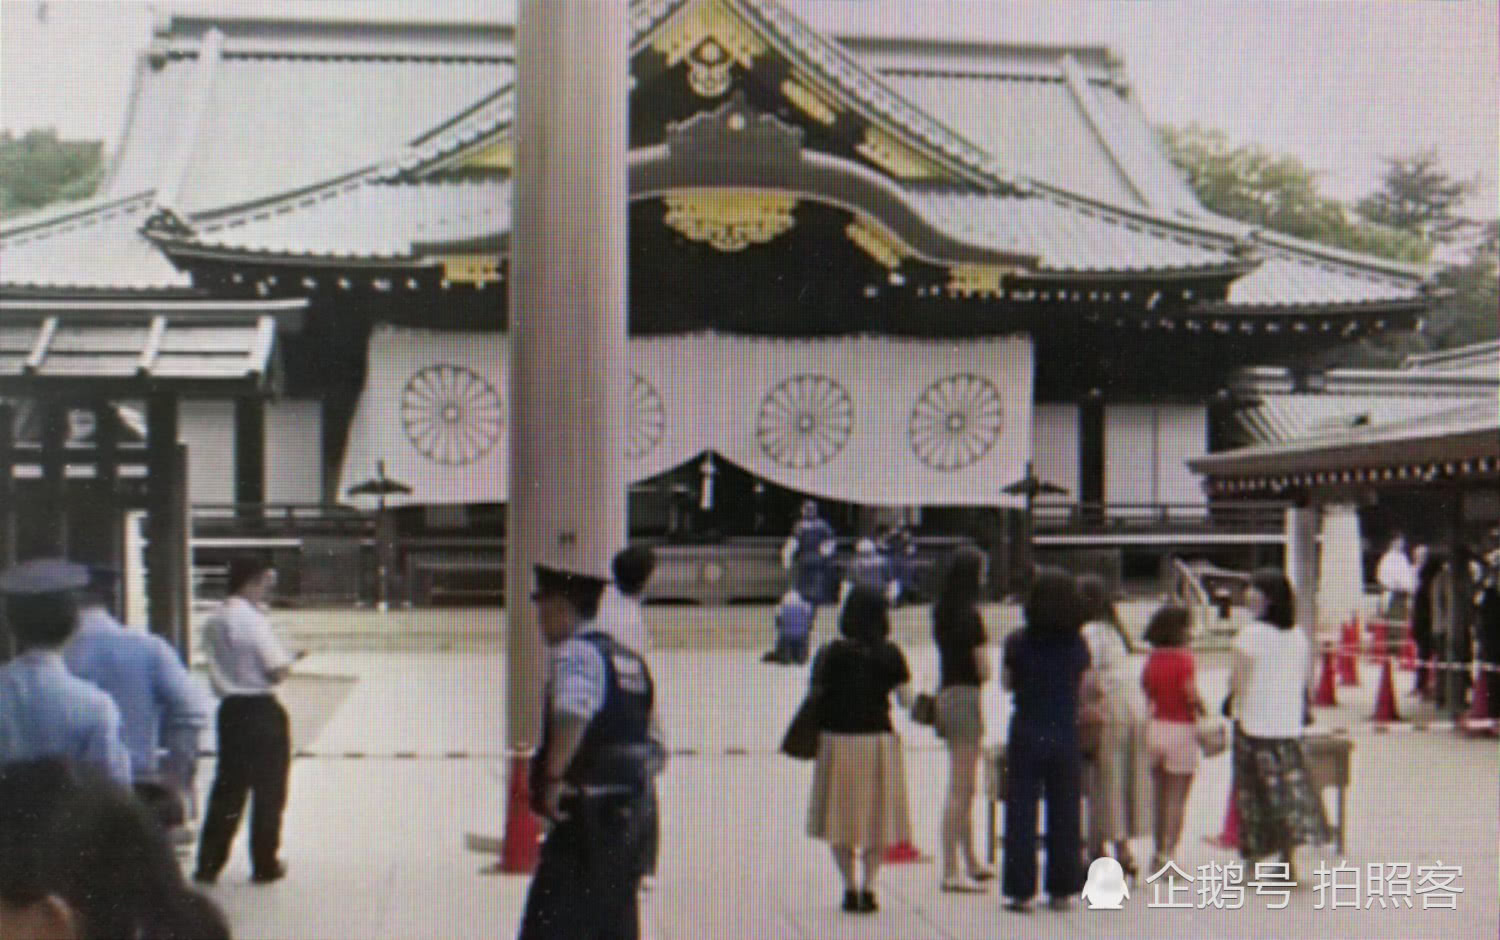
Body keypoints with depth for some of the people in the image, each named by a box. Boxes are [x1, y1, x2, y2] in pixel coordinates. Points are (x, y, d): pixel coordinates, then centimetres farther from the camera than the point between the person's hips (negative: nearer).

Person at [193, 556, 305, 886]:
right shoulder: (254, 621, -17)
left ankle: (208, 864, 12)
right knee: (268, 790, 6)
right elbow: (278, 672, -18)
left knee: (227, 788, 13)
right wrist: (290, 661, 3)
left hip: (230, 709, 6)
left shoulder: (213, 621, 6)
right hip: (261, 711, -6)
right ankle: (265, 865, 13)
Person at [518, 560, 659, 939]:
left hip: (587, 816, -9)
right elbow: (648, 744, 22)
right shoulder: (628, 658, 18)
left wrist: (555, 775, -28)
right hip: (631, 811, 9)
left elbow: (571, 714, -33)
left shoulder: (575, 652, -12)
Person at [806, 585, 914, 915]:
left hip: (836, 740, 0)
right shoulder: (890, 655, -4)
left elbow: (816, 698, -5)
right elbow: (905, 698, -2)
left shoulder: (829, 655, -4)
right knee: (877, 819, 11)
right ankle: (868, 886, 5)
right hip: (878, 740, 0)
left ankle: (849, 887, 13)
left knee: (840, 818, 12)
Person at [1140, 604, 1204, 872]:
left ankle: (1159, 854, 23)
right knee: (1177, 800, -1)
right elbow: (1192, 696, -19)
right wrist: (1202, 711, -1)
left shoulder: (1151, 660, 5)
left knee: (1160, 798, 16)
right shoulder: (1183, 658, -13)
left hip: (1155, 727, 6)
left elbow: (1146, 693, 5)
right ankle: (1167, 856, -4)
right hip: (1181, 729, -6)